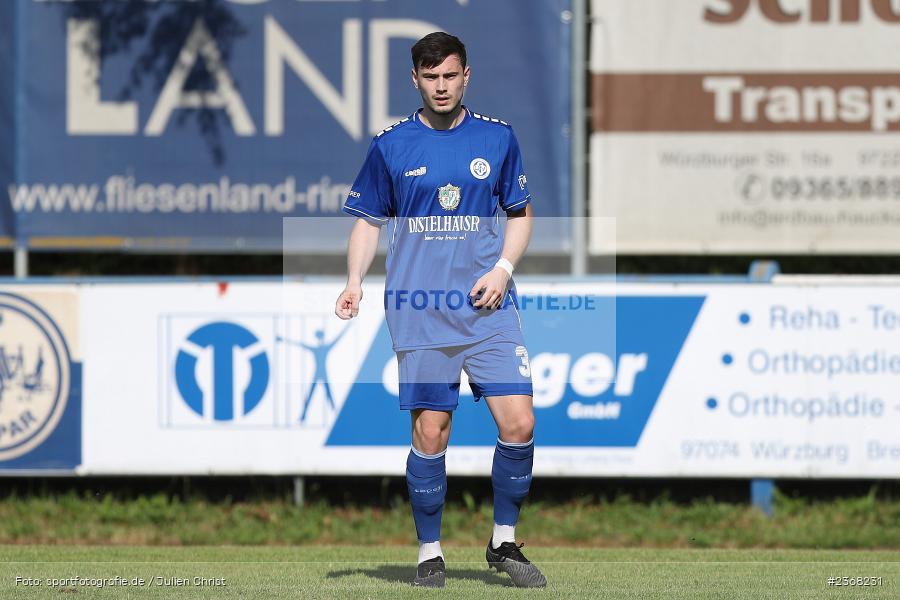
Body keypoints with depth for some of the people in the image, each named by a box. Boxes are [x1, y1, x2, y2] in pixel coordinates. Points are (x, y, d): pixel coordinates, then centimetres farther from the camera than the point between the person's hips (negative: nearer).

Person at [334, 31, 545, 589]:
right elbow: (369, 221, 10)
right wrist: (355, 282, -5)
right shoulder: (391, 145, 3)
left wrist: (504, 268, -2)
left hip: (489, 308, 1)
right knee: (430, 434, -2)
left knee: (519, 423, -8)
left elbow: (521, 213, 14)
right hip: (419, 313, -1)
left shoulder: (498, 138, 6)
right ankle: (430, 553, 12)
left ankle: (504, 542, 9)